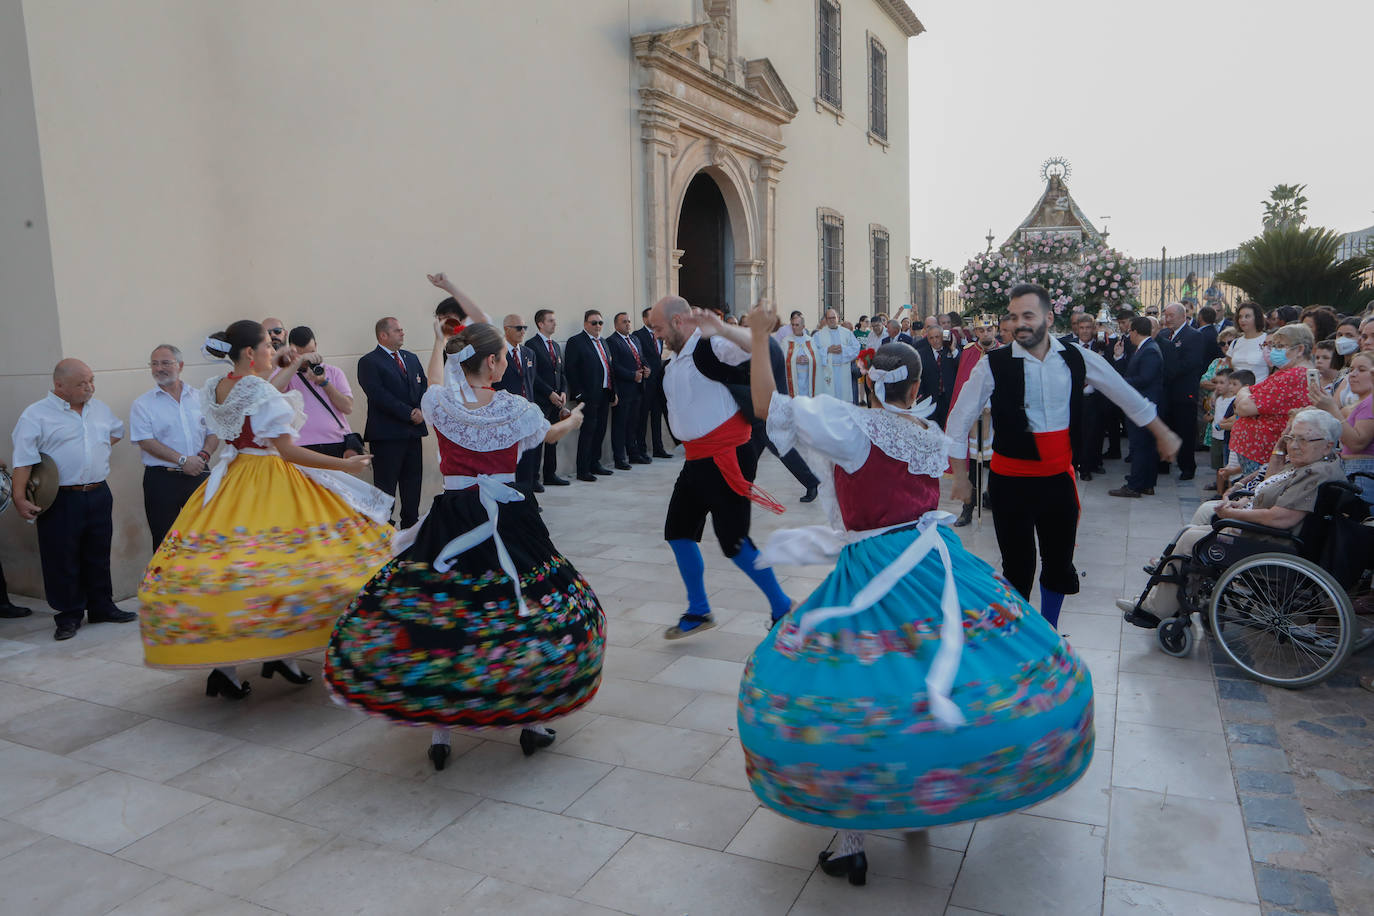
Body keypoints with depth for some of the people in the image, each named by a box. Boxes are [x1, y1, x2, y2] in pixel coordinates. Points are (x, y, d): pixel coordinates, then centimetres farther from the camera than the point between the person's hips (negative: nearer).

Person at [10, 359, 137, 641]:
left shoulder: (100, 409, 10)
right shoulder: (36, 414, -7)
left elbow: (117, 430, 31)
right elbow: (24, 460, -12)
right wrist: (20, 498, -18)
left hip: (99, 495, 5)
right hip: (61, 500, -5)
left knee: (99, 556, 13)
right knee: (63, 560, 1)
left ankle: (102, 607, 25)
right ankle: (69, 616, 13)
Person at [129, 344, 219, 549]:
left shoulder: (200, 398, 10)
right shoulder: (142, 404, 1)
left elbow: (214, 432, 11)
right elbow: (145, 441, -9)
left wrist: (204, 455, -9)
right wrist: (182, 460, -17)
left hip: (199, 474, 3)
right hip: (161, 479, -2)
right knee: (164, 540, 2)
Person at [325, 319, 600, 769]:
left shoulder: (440, 403, -4)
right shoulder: (514, 409, -9)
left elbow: (436, 377, 23)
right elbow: (550, 433, 14)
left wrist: (440, 341, 43)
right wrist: (573, 419, 38)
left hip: (450, 523, 2)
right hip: (510, 521, -1)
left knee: (435, 615, 10)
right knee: (527, 612, 11)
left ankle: (439, 732, 14)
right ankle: (532, 722, 19)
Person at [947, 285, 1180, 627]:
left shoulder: (1077, 359, -1)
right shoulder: (994, 365, -10)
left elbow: (1127, 396, 14)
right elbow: (959, 421, -3)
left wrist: (1163, 434, 23)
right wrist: (961, 477, -1)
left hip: (1059, 477, 4)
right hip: (1011, 481, -3)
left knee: (1060, 564, 15)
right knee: (1018, 568, 3)